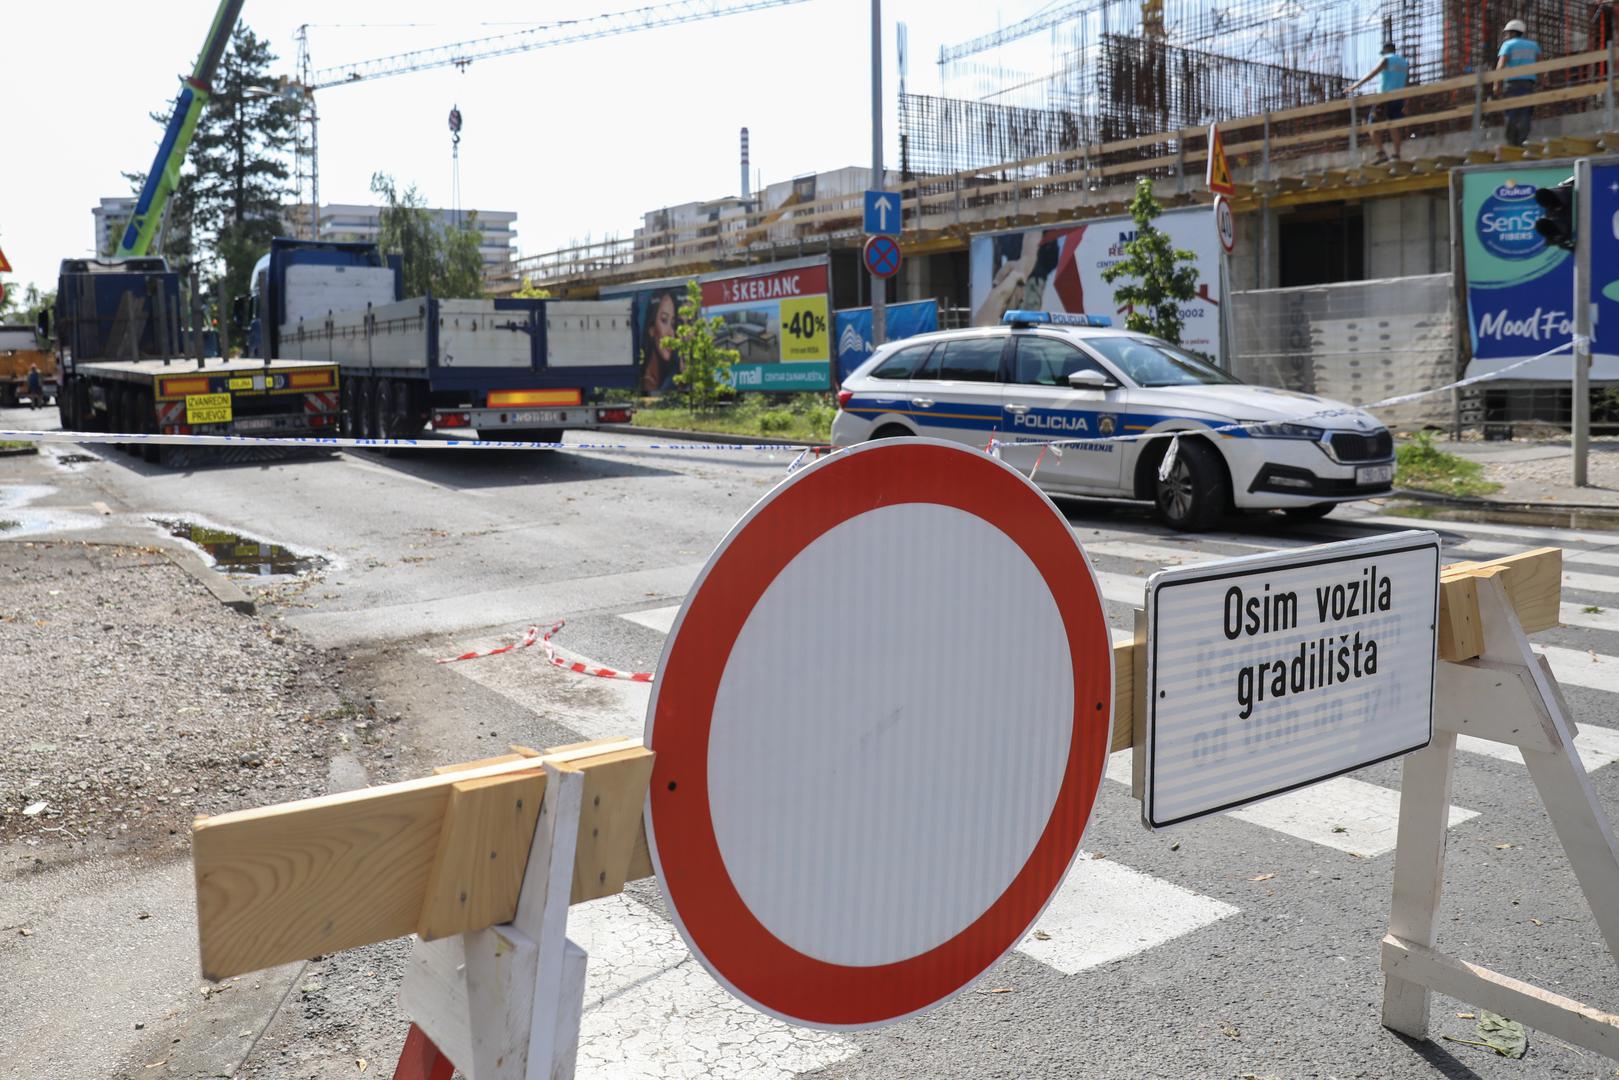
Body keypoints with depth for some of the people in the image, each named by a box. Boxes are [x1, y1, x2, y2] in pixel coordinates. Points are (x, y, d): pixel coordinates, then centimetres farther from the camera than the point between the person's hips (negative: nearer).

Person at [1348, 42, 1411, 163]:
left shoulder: (1386, 60, -2)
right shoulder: (1405, 63, 17)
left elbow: (1372, 74, -15)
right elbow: (1407, 84, 15)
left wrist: (1356, 85, -21)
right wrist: (1405, 104, 17)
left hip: (1385, 96, -6)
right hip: (1399, 98, 6)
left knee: (1373, 125, -3)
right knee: (1394, 127, 9)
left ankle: (1381, 153, -18)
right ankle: (1397, 155, 2)